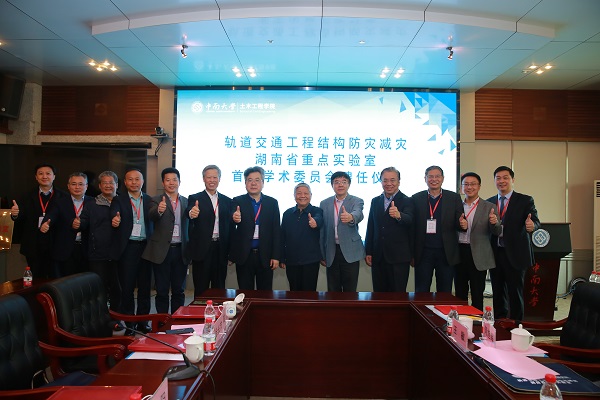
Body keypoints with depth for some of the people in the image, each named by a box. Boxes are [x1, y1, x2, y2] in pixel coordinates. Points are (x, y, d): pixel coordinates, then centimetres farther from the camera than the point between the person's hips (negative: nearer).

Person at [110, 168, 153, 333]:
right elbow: (114, 213, -16)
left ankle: (143, 322, 19)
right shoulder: (119, 200, 4)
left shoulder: (150, 200, 11)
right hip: (127, 248, -2)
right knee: (127, 287, 3)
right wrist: (115, 219, -39)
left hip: (145, 247, 2)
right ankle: (129, 323, 14)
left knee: (145, 286, 8)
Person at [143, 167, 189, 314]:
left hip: (180, 251, 3)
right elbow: (152, 216, -21)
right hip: (162, 251, -3)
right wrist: (159, 210, -44)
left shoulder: (186, 202, 8)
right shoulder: (157, 200, 0)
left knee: (179, 290, 11)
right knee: (162, 291, 6)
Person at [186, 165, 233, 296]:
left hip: (221, 250, 3)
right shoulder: (194, 199, 1)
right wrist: (191, 214, -43)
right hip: (202, 249, -3)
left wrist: (231, 251, 2)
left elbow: (230, 226, 9)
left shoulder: (227, 201, 10)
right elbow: (188, 213, -18)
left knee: (219, 288, 10)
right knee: (201, 289, 5)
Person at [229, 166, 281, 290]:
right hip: (244, 255, -1)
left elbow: (276, 231, 2)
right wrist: (235, 218, -42)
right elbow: (233, 215, -17)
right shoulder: (238, 201, 2)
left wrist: (275, 256, -3)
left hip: (265, 256, 1)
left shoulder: (272, 203, 4)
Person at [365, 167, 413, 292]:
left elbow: (410, 221, -22)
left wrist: (398, 215, -44)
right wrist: (368, 252, 8)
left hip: (398, 257, -4)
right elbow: (370, 228, 12)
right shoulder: (375, 201, 10)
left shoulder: (407, 201, -4)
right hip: (378, 257, 4)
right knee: (378, 294, 10)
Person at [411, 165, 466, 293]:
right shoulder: (416, 199, 4)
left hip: (446, 253, 1)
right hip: (423, 253, 0)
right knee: (421, 292, 4)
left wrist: (463, 224, -19)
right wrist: (411, 253, -2)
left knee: (445, 293, 9)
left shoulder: (454, 198, 5)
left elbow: (459, 223, 6)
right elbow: (412, 226, 3)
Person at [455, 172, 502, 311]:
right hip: (459, 253, 3)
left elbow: (497, 232, -4)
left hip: (478, 256, -2)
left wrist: (494, 223, -24)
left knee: (477, 295, 4)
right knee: (459, 294, 11)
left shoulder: (489, 207, 1)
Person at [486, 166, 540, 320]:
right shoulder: (489, 202, 12)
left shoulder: (525, 200, 1)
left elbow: (535, 221, -10)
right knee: (498, 293, 11)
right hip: (495, 254, 4)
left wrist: (532, 225, -31)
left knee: (515, 293, 1)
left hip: (515, 255, -3)